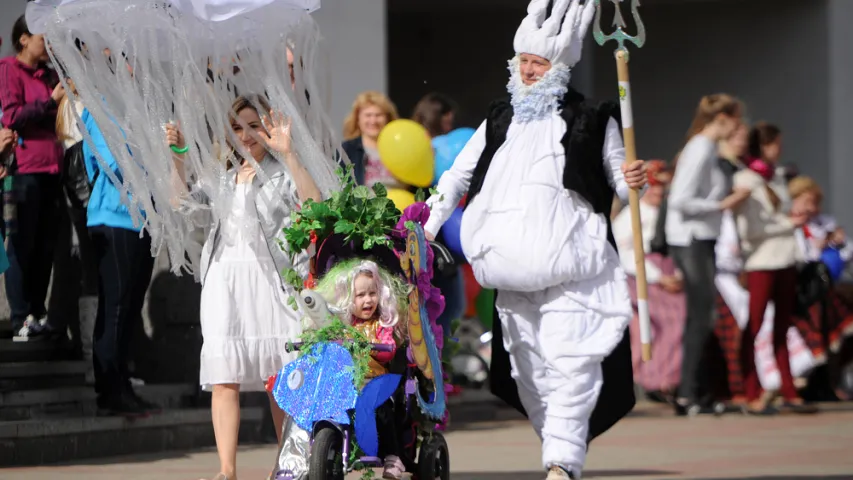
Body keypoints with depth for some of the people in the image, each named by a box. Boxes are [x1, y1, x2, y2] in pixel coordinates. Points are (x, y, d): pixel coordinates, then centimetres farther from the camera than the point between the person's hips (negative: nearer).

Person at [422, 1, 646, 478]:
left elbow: (618, 178, 8)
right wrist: (426, 228, 12)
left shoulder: (593, 121, 7)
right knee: (527, 365, 7)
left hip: (568, 263, -5)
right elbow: (458, 176, 20)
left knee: (570, 358, -15)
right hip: (511, 268, 5)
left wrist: (633, 180, -16)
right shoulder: (499, 121, 18)